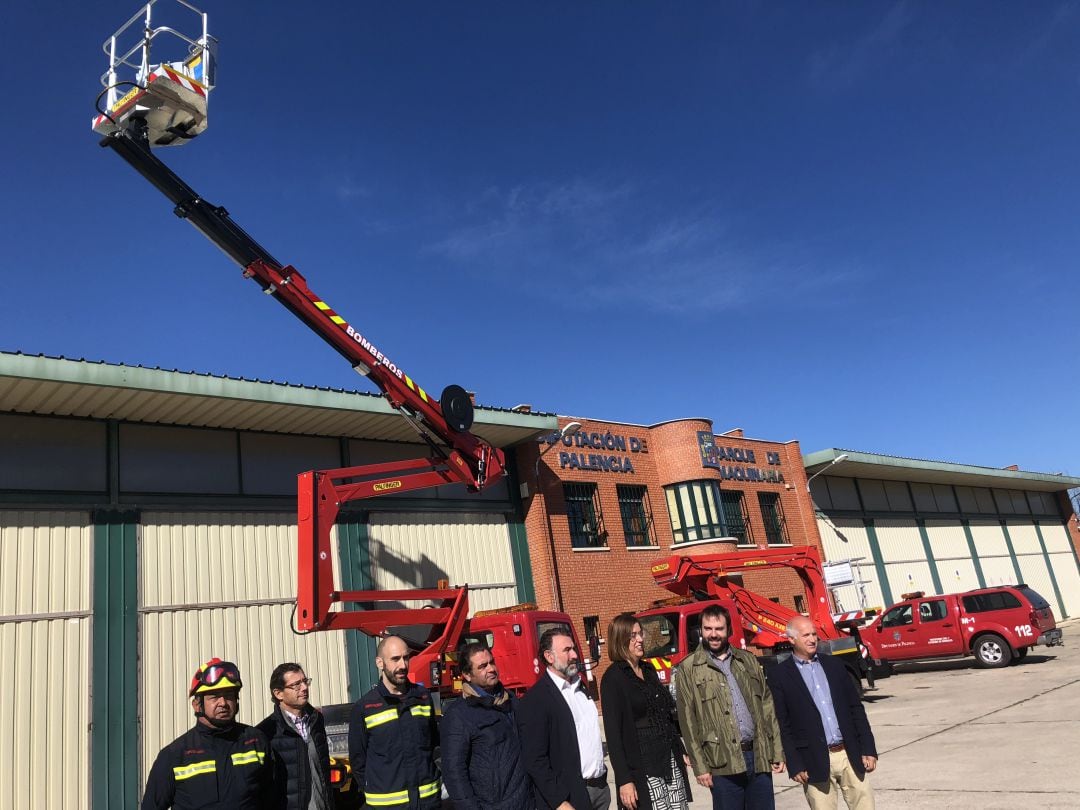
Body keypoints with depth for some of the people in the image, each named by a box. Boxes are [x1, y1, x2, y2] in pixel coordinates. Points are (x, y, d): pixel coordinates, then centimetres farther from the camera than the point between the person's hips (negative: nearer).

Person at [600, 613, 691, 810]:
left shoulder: (648, 670, 11)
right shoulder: (613, 678, -10)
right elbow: (613, 732, -14)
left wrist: (681, 751, 17)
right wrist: (624, 780, -17)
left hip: (671, 762, 6)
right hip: (643, 768, -6)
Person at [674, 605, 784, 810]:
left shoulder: (748, 660, 12)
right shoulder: (688, 669, -1)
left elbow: (767, 707, 12)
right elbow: (688, 722, -4)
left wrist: (777, 752, 6)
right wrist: (700, 767, -8)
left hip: (759, 756, 4)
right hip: (724, 763, -3)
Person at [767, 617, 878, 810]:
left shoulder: (834, 665, 11)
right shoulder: (779, 676, -3)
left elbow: (856, 709, 12)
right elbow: (782, 725, -4)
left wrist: (868, 749, 5)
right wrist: (794, 765, -8)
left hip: (850, 756, 4)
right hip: (815, 763, -4)